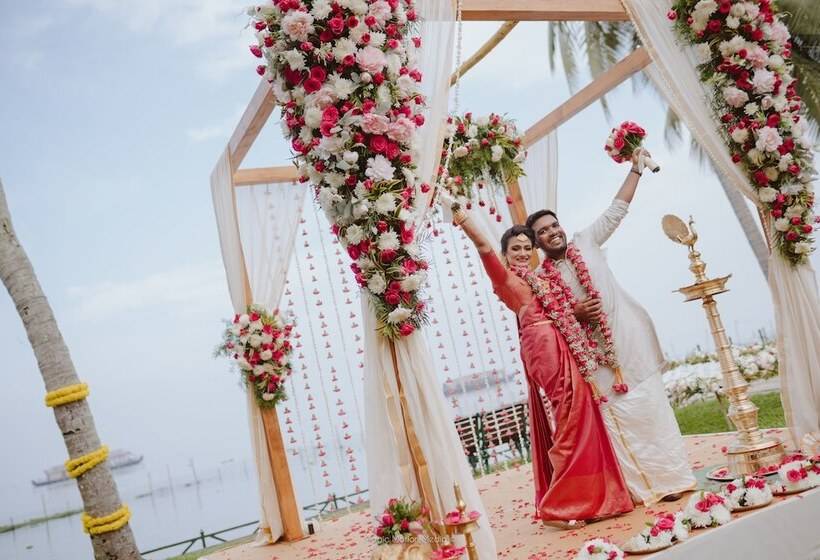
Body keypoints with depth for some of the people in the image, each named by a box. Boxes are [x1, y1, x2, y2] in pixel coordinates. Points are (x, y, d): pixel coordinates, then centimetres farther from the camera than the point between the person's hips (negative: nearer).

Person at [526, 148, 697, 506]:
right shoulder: (539, 279, 5)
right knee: (617, 418, 1)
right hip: (594, 352, 0)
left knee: (649, 407, -1)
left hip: (628, 338, 0)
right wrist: (574, 314, -11)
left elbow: (617, 209, 7)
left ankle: (671, 477, 8)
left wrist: (635, 169, 5)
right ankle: (644, 486, 10)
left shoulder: (586, 243, 7)